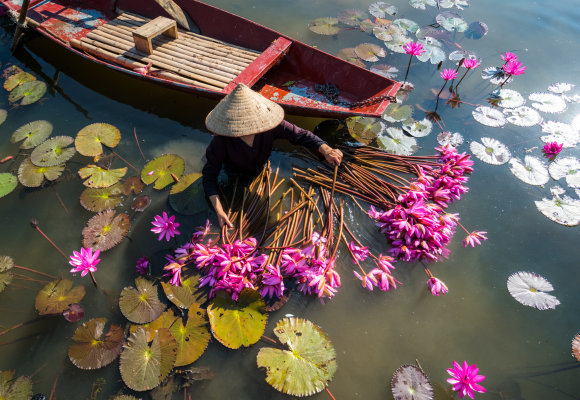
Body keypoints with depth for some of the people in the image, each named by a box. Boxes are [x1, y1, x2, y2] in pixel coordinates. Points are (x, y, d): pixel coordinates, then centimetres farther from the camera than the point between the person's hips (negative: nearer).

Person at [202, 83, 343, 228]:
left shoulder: (269, 124, -35)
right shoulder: (220, 142, -39)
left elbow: (300, 135, -31)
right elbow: (209, 176, -32)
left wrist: (326, 150, -51)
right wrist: (219, 211, -43)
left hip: (261, 172, 3)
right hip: (236, 178, -2)